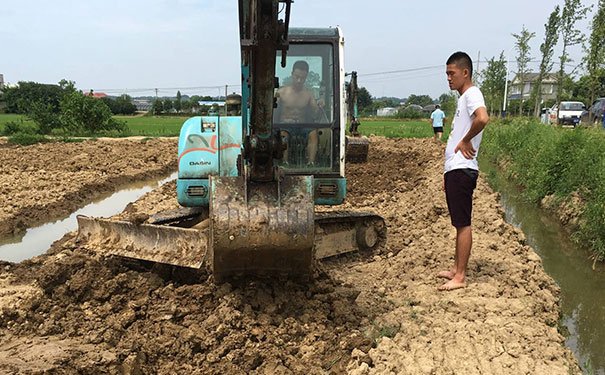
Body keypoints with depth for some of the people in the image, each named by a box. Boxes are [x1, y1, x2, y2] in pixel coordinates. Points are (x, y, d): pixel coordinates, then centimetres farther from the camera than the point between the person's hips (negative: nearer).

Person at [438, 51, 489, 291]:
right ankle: (456, 269, 24)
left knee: (463, 223, -5)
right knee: (459, 223, 15)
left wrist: (465, 141, -18)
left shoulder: (472, 94, -10)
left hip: (462, 170, -10)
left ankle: (460, 277, 0)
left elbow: (483, 119, -33)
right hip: (454, 169, 10)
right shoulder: (463, 98, 20)